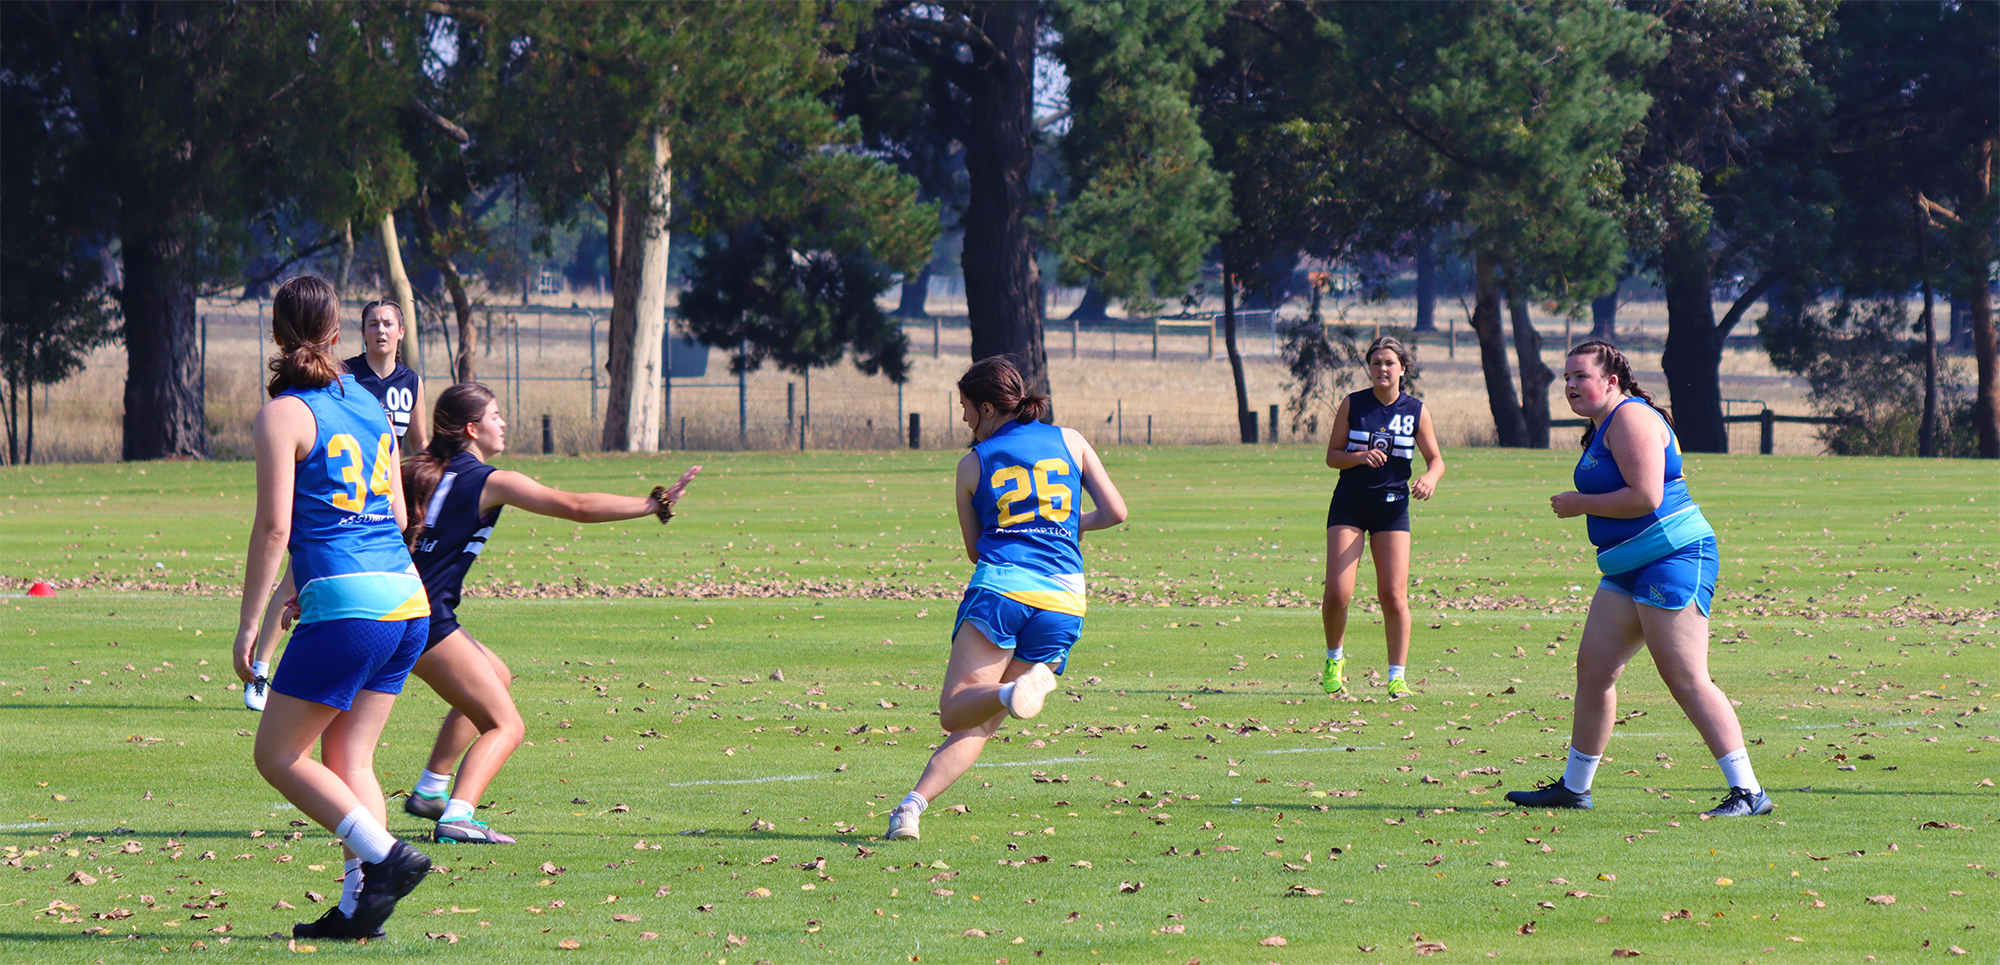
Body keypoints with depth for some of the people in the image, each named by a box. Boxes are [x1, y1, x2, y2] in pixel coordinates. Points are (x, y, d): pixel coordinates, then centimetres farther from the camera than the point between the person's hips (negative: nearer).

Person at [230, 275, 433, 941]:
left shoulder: (284, 415, -5)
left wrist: (249, 624, -6)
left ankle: (386, 858, -10)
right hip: (408, 598, 7)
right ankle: (360, 905, 3)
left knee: (277, 754, 1)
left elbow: (274, 525, -10)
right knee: (348, 761, 11)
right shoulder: (367, 404, 16)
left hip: (347, 608, -7)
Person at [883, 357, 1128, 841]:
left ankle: (1012, 692, -40)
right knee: (977, 725, 7)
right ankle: (914, 804, -10)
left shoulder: (972, 464, 11)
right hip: (1064, 600, 3)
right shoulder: (1069, 441, 14)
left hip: (998, 588, -3)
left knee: (955, 711, -7)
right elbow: (1115, 512, 12)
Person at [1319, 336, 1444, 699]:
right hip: (1349, 505, 0)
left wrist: (1430, 479, -16)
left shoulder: (1416, 410, 2)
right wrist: (1360, 457, -19)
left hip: (1393, 506, 0)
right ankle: (1335, 659, 16)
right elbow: (1332, 455, 1)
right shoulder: (1353, 404, 0)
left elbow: (1436, 460, 7)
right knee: (1337, 593, -10)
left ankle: (1397, 676, 3)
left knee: (1394, 594, -8)